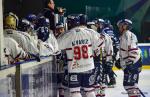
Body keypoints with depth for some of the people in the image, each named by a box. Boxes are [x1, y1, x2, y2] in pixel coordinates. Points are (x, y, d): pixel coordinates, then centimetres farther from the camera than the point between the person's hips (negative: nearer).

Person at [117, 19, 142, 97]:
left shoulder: (128, 35, -13)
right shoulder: (124, 36, 19)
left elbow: (133, 50, -22)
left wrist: (131, 63, -25)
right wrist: (120, 61, 29)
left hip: (133, 64, -11)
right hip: (128, 65, 11)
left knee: (129, 83, -15)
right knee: (127, 83, 13)